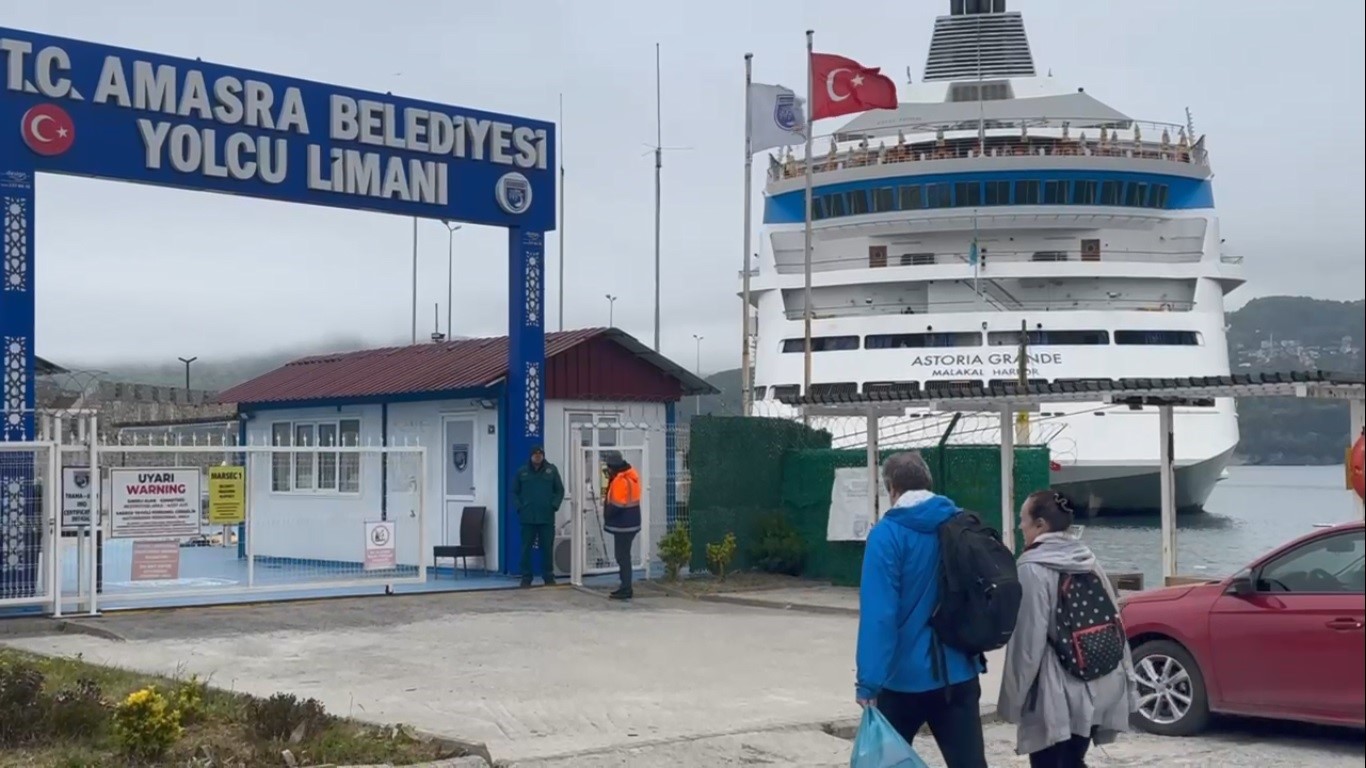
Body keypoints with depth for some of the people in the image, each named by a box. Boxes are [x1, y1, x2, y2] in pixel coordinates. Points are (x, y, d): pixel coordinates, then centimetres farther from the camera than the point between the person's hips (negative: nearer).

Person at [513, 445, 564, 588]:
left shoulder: (551, 470, 5)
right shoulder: (522, 472, 5)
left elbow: (560, 490, 8)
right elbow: (514, 492, 8)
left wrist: (554, 505, -6)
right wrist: (519, 507, -5)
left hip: (547, 517, 0)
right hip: (527, 517, 0)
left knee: (547, 548, 4)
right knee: (526, 548, 2)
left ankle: (549, 577, 13)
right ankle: (526, 577, 8)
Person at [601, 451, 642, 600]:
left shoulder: (621, 480, -23)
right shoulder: (630, 474, 8)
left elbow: (616, 506, -25)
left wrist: (607, 514, -6)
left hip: (623, 525, -10)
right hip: (630, 522, 10)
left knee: (622, 556, -4)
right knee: (623, 556, 17)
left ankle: (625, 589, -1)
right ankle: (625, 587, 24)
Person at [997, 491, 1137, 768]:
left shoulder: (1034, 568, -13)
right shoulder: (1087, 560, 9)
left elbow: (1028, 639, -16)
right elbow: (1113, 622, 10)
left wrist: (1014, 696, -9)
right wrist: (1125, 681, 14)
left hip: (1054, 693, -7)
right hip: (1097, 687, 7)